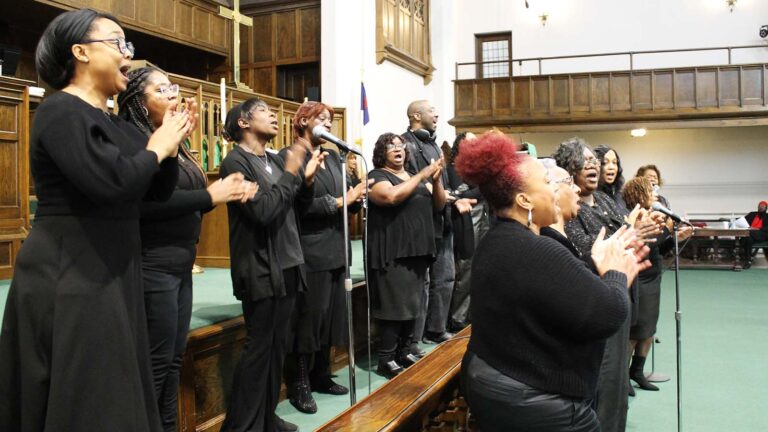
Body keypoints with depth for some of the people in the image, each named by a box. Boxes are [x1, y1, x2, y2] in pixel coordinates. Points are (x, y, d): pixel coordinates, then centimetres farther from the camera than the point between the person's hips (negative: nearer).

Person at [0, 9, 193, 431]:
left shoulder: (116, 123, 14)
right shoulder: (60, 111, -13)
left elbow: (159, 191, 14)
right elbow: (110, 182, -28)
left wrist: (171, 144, -2)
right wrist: (155, 149, -11)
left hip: (112, 274, 9)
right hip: (68, 278, -9)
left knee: (115, 394, 16)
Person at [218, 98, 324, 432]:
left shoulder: (275, 160, 12)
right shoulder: (235, 162, -12)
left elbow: (299, 206, 16)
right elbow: (262, 211, -23)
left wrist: (307, 179, -2)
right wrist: (291, 174, -17)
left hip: (286, 266, 8)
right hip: (261, 270, -8)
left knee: (277, 347, 13)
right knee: (258, 348, -2)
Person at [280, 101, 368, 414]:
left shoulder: (333, 157, 16)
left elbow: (345, 197, 13)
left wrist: (356, 196, -9)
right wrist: (339, 201, -17)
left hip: (335, 250, 8)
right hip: (309, 253, -8)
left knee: (331, 315, 13)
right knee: (309, 318, -1)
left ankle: (321, 377, 28)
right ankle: (299, 386, 14)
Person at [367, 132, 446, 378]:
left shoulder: (416, 176, 18)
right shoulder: (376, 176, -3)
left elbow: (439, 205, 13)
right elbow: (392, 196, -23)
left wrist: (436, 180, -5)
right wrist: (422, 175, -18)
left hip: (418, 250, 7)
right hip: (392, 253, -7)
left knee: (412, 303, 10)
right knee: (393, 305, -7)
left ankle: (405, 352, 22)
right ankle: (387, 360, 1)